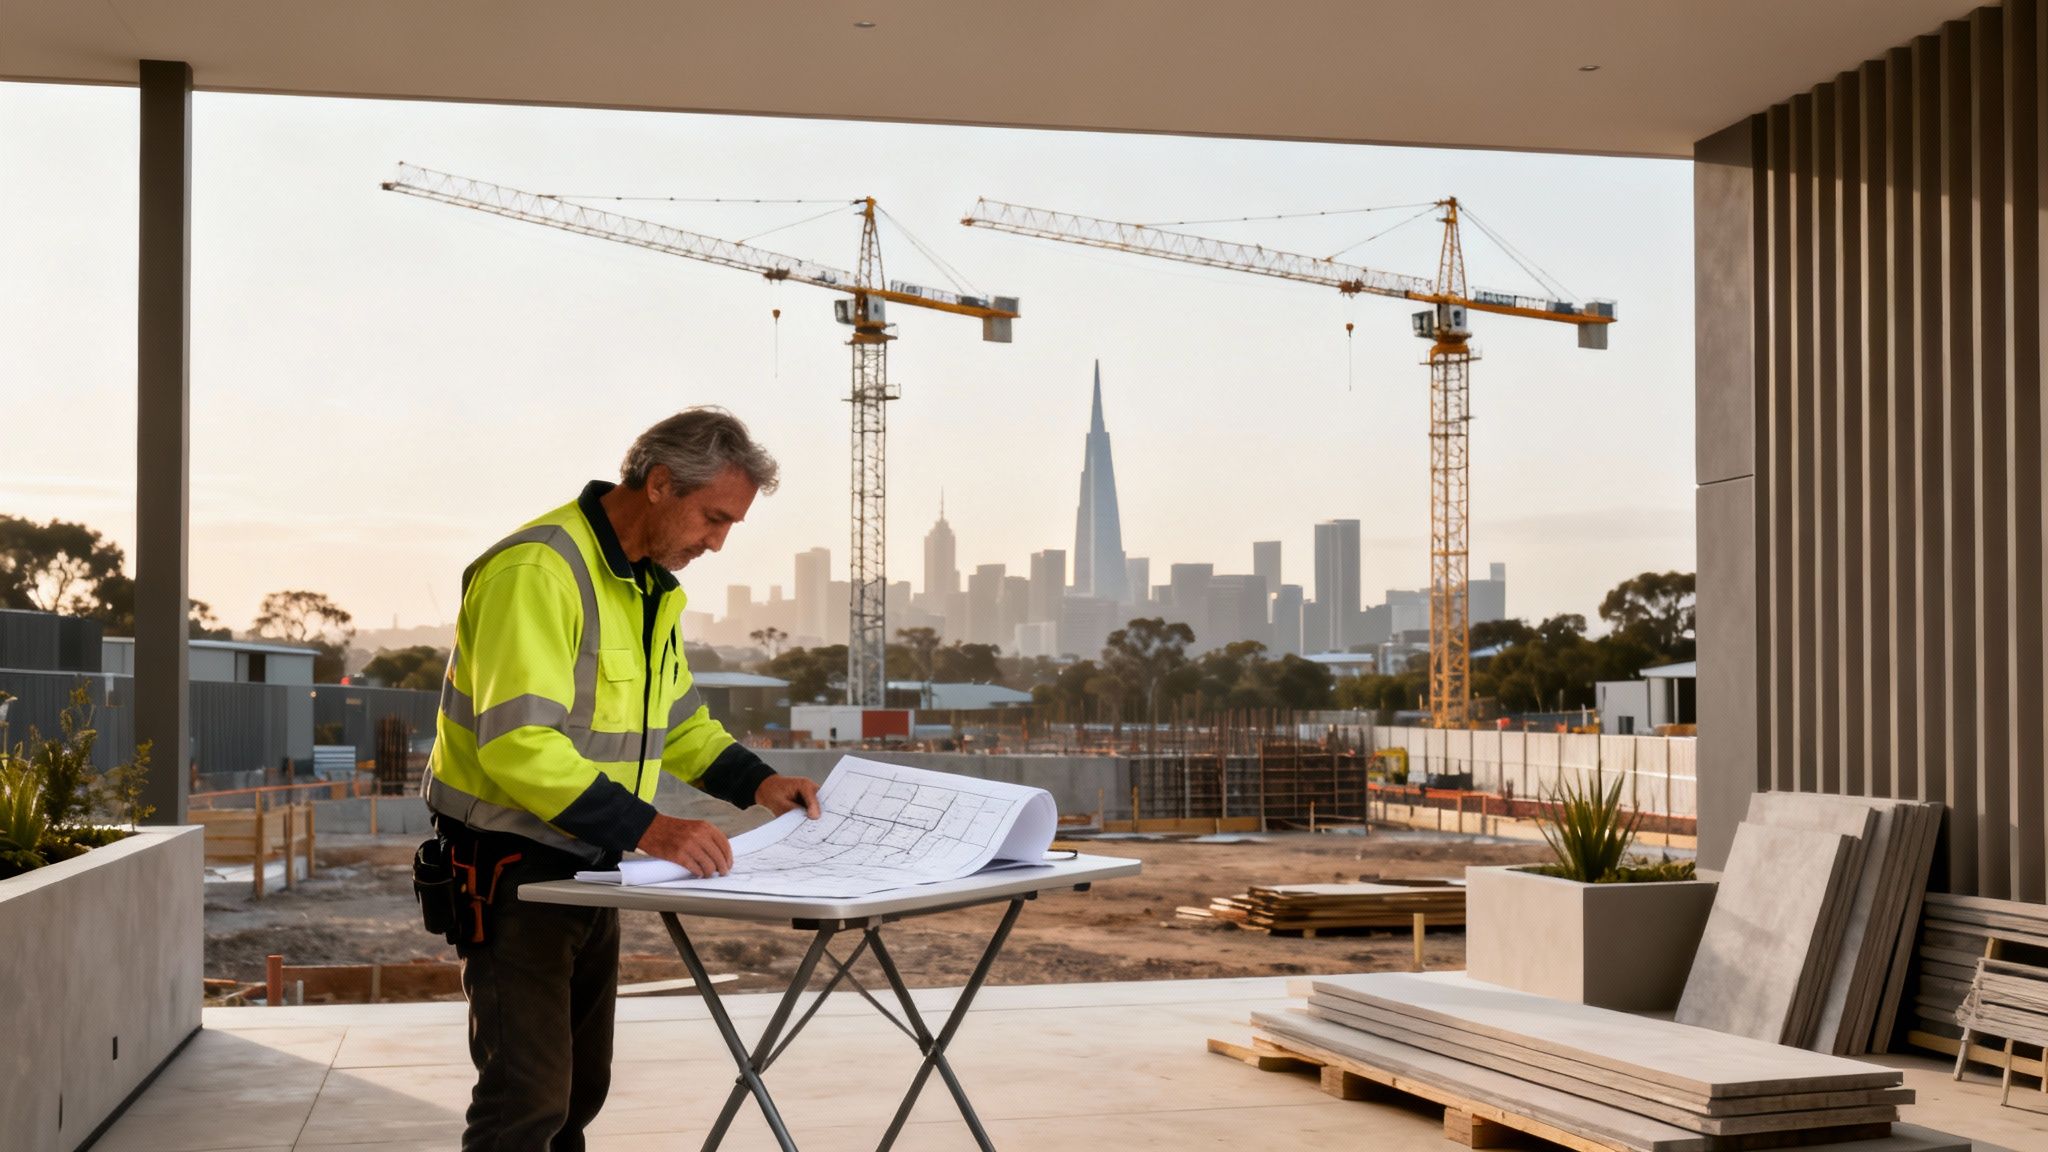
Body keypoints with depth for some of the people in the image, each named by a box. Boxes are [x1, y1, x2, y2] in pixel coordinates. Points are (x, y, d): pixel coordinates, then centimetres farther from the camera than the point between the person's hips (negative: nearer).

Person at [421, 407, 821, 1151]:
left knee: (578, 1091, 15)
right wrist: (646, 827, -36)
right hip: (511, 867, -9)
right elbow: (518, 742, -30)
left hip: (590, 868, 9)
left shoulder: (651, 585, 10)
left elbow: (676, 719, 20)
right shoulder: (537, 569, -21)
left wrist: (756, 782, 3)